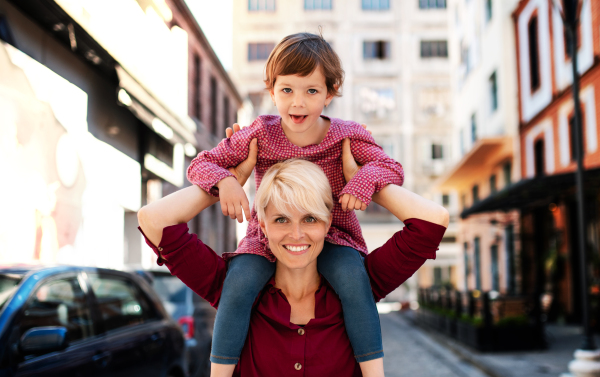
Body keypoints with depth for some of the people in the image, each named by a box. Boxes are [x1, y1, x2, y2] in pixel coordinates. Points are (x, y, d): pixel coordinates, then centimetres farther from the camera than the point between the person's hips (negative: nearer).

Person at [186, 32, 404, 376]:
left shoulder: (346, 136, -6)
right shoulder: (260, 135, -6)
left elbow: (392, 168, -4)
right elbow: (201, 164, -2)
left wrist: (367, 177, -28)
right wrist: (224, 181, -27)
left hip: (331, 235, 0)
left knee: (353, 278, -31)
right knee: (238, 283, -27)